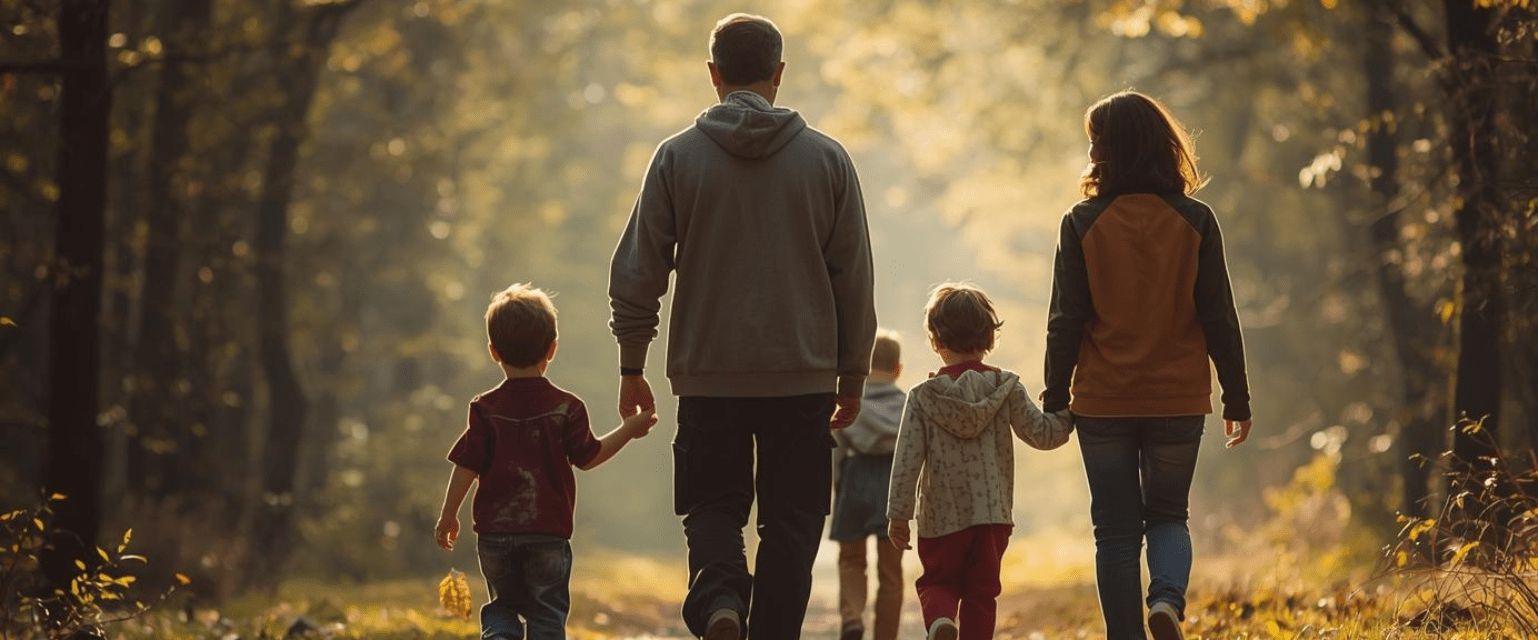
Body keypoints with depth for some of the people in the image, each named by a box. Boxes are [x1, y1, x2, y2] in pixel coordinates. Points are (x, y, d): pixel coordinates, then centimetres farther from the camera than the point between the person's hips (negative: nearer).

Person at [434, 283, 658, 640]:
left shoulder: (486, 410, -4)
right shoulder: (566, 408, -4)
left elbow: (467, 468, -4)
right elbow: (588, 457, 4)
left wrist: (448, 517, 7)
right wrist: (629, 430, 17)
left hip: (495, 531, 1)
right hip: (549, 531, -1)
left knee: (503, 605, 14)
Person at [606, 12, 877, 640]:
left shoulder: (677, 156, -1)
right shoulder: (827, 158, 1)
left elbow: (636, 270, -1)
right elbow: (854, 278, 4)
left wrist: (632, 365, 9)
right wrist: (852, 374, 13)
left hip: (709, 376, 0)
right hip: (803, 376, 0)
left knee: (711, 505, 11)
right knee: (790, 520, 8)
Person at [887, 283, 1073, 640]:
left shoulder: (923, 396, -6)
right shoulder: (1006, 388, -5)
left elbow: (907, 460, -6)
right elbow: (1042, 434, -4)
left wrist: (898, 515, 0)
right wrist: (1071, 414, 14)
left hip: (941, 516, -1)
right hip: (993, 511, 1)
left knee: (937, 582, 14)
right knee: (981, 591, 10)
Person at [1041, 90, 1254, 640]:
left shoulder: (1083, 223, -6)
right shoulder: (1195, 221, -3)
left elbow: (1066, 322, -6)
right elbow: (1219, 318, -1)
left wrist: (1055, 400, 4)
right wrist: (1236, 399, 7)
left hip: (1103, 403, -1)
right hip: (1178, 400, 1)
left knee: (1116, 530, 8)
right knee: (1167, 515, 16)